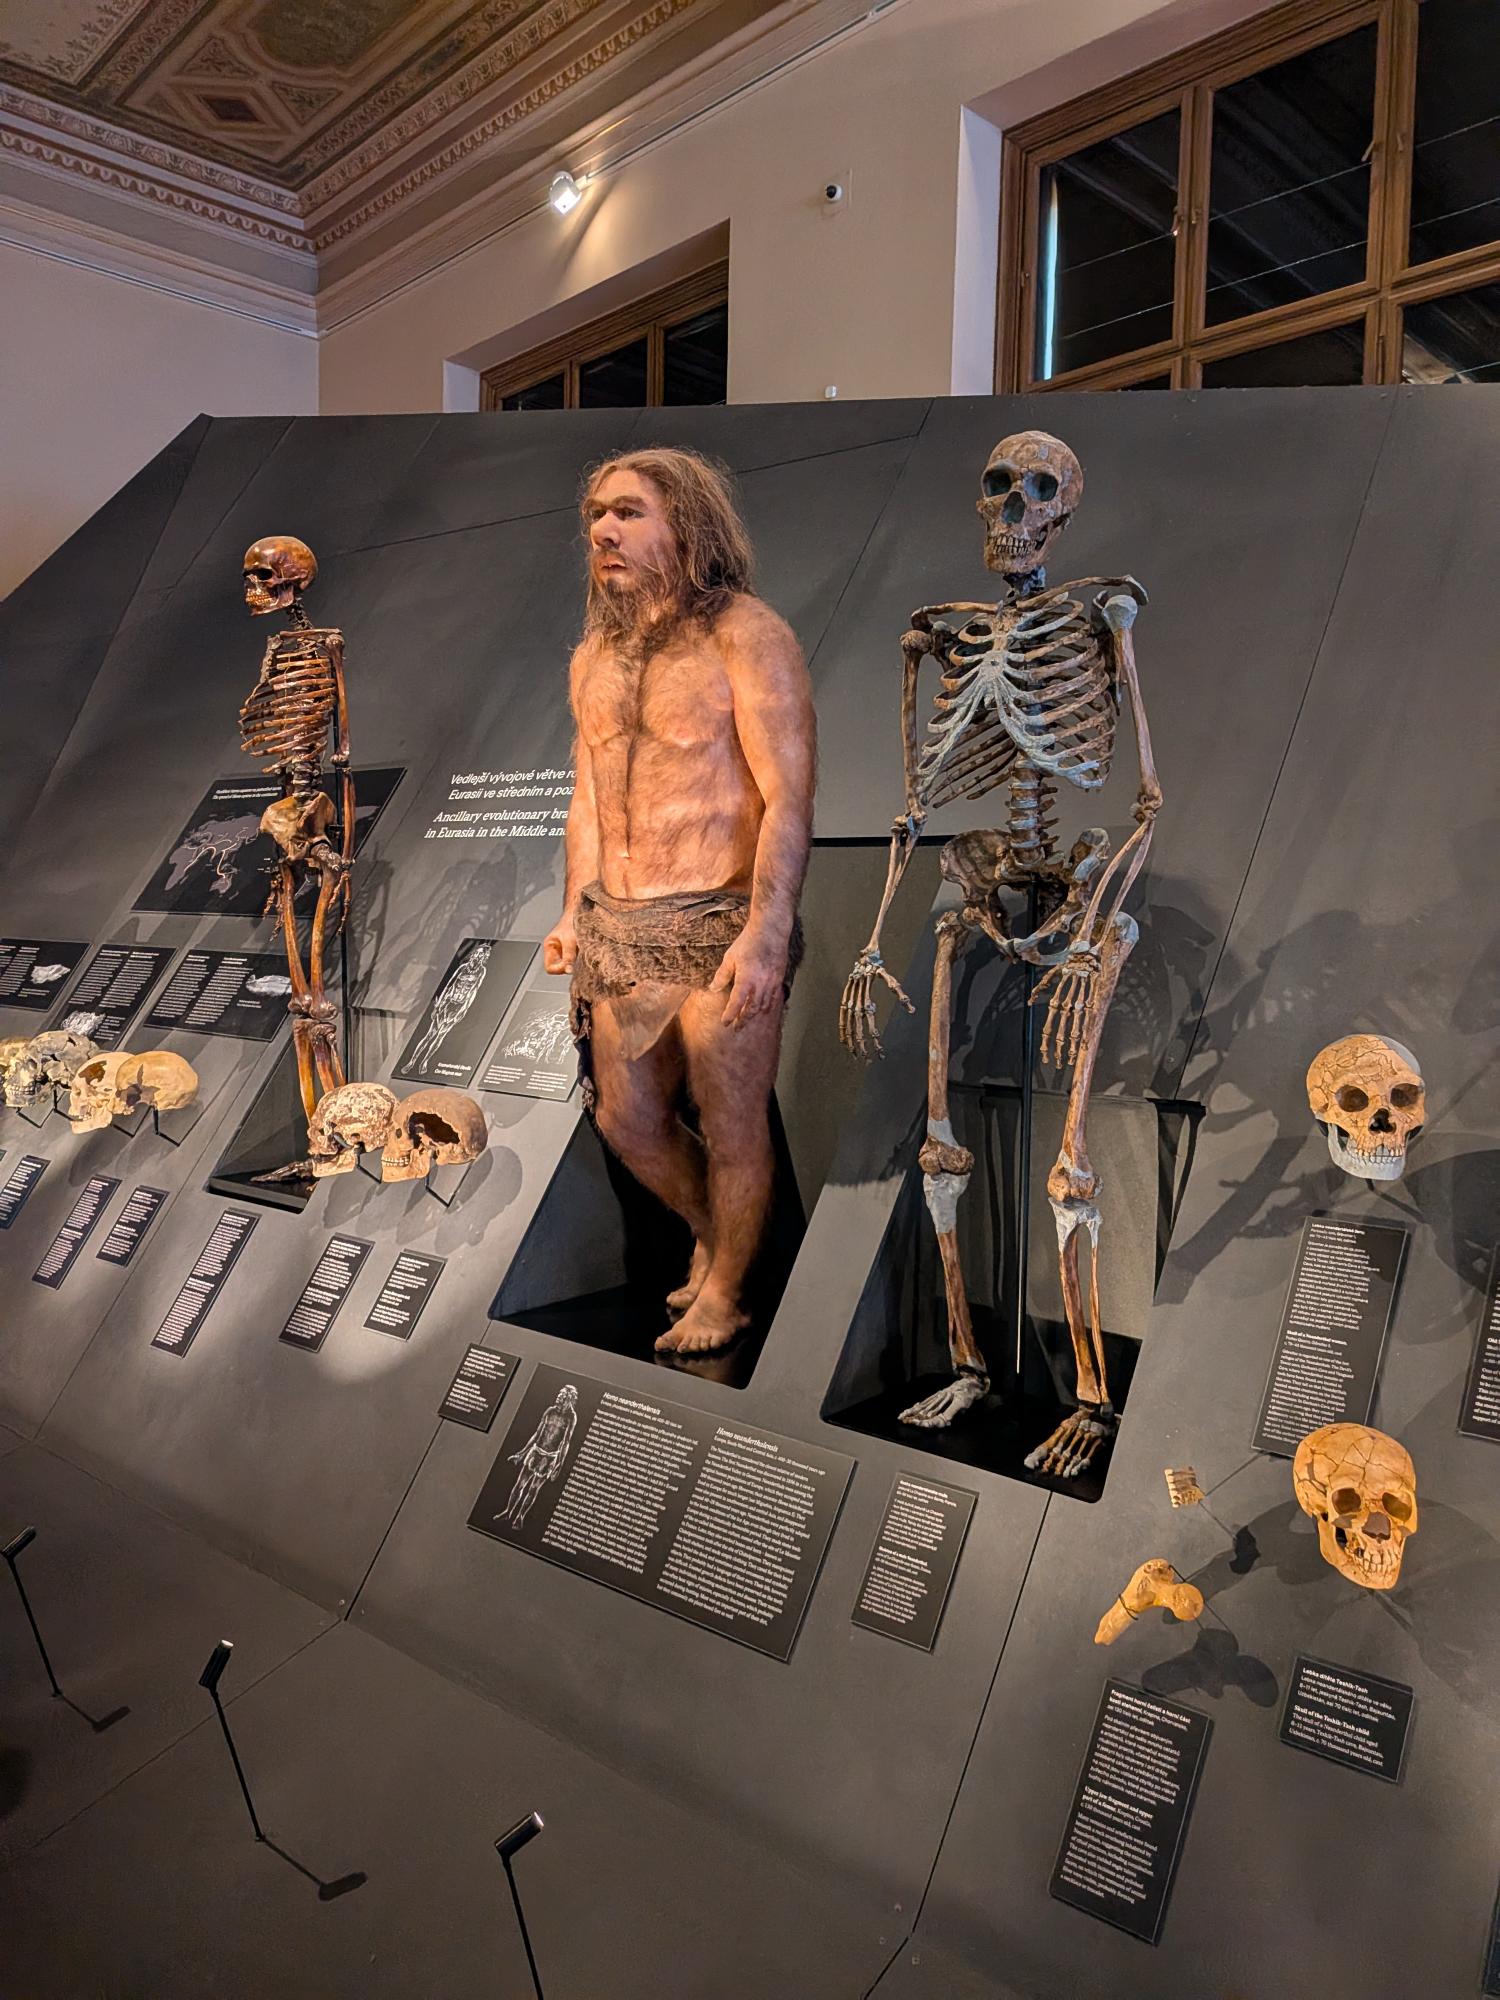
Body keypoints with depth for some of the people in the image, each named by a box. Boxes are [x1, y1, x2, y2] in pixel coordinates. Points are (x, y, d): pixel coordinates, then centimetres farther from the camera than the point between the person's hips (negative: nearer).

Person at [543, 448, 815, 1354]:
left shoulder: (747, 635, -9)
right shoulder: (593, 656, 13)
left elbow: (788, 797, -16)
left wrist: (766, 934, -25)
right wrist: (575, 913, 20)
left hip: (720, 929, -7)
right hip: (618, 932, 7)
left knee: (731, 1129, 7)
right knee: (627, 1121, 16)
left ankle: (725, 1293, 29)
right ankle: (713, 1234, 43)